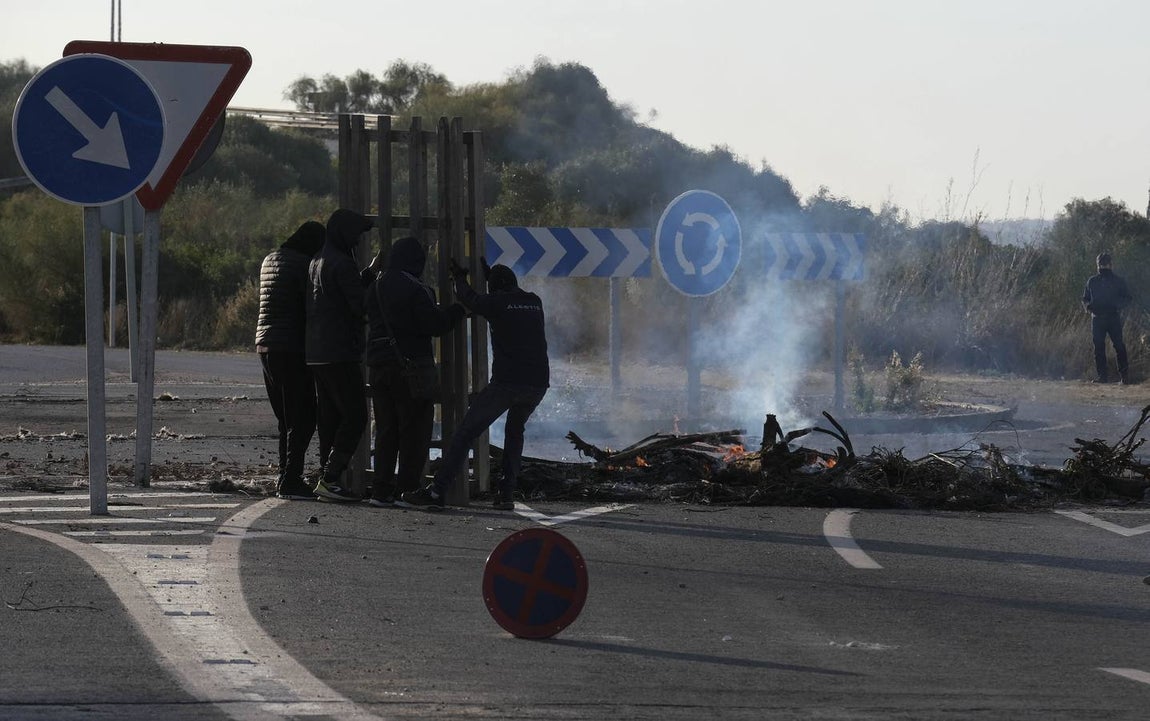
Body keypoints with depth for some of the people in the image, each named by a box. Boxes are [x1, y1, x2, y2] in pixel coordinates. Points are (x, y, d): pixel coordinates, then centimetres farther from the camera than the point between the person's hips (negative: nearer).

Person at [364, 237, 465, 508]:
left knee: (386, 430, 13)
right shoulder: (414, 290, -15)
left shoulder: (376, 287, 10)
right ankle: (406, 489, -4)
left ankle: (381, 490, 11)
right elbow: (434, 324, -17)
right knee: (415, 431, 0)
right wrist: (458, 310, -1)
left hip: (379, 366, 7)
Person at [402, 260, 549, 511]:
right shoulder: (534, 302, 15)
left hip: (506, 382, -5)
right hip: (538, 383, 5)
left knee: (465, 433, 1)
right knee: (514, 431, 28)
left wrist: (459, 278, 37)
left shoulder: (496, 302, 0)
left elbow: (470, 299, 18)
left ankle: (437, 492, -6)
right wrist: (489, 272, 48)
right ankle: (507, 492, 16)